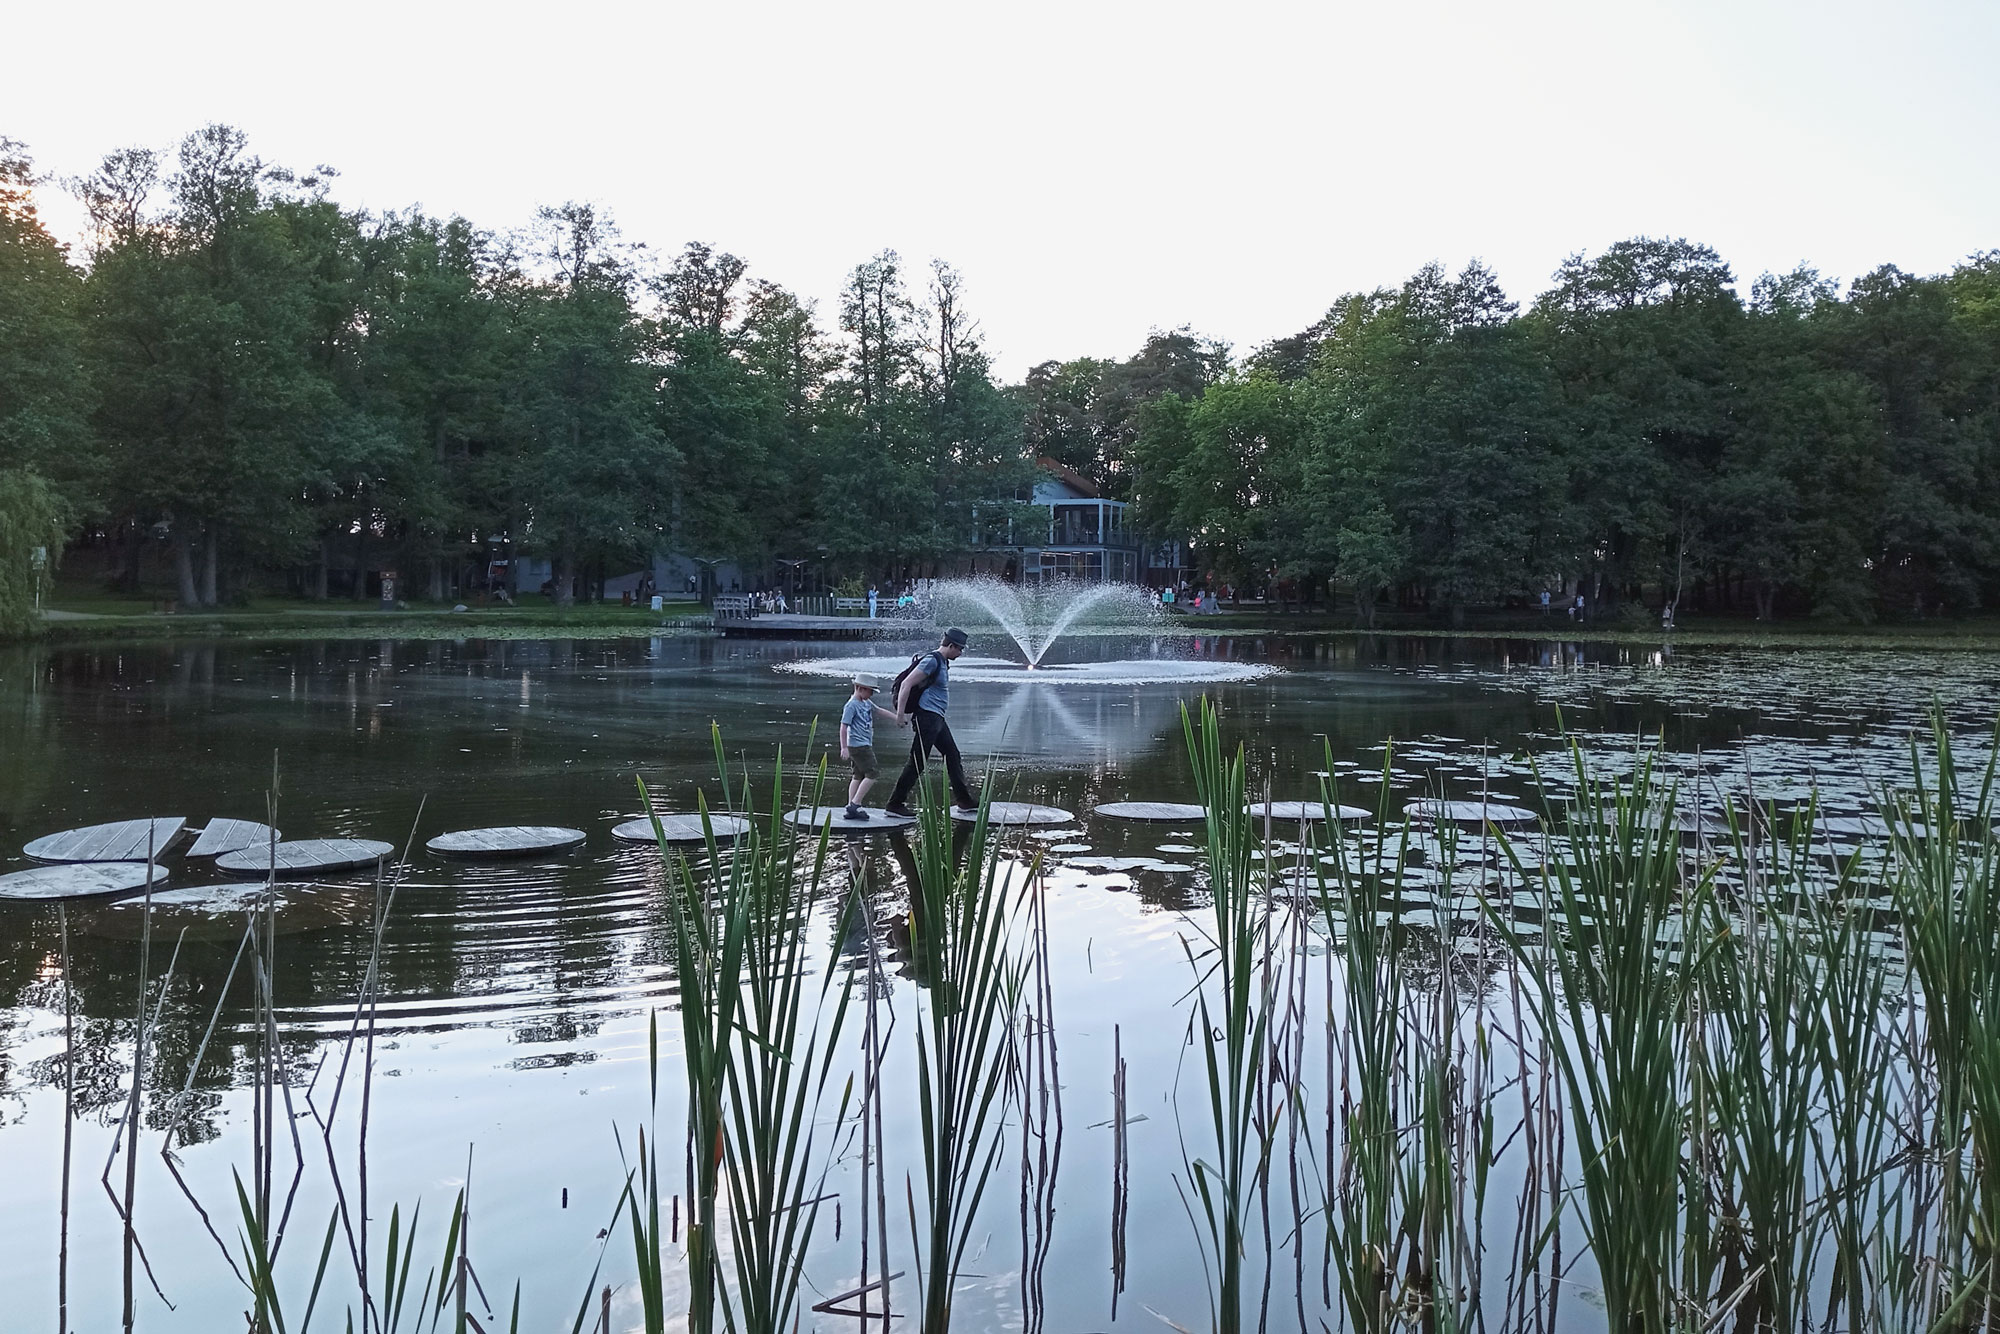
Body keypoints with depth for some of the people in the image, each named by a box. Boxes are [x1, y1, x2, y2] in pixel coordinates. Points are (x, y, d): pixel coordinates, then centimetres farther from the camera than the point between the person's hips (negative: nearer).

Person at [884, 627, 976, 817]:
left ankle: (964, 800, 23)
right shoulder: (931, 661, -14)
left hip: (937, 719, 10)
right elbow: (907, 684, -19)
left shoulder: (943, 662, 16)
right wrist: (900, 714, -21)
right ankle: (895, 803, -4)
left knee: (953, 756, 14)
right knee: (917, 762, -8)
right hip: (927, 716, -10)